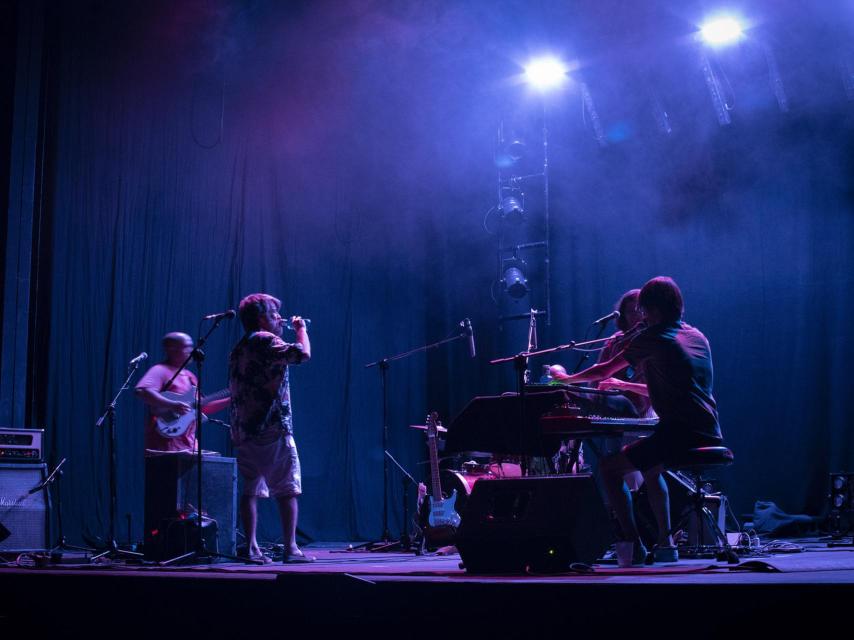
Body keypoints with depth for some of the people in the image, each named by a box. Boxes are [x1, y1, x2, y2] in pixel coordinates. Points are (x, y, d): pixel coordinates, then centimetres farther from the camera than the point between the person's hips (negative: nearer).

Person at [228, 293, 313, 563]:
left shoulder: (239, 348, 19)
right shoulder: (266, 340, -8)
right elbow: (303, 353, -17)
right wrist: (301, 328, -1)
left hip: (244, 430, 8)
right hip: (272, 429, -8)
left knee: (250, 490, 6)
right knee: (288, 490, -3)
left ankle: (251, 548, 3)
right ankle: (290, 548, -6)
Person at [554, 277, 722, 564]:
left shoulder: (651, 338, -3)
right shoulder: (698, 336, 18)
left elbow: (603, 371, 4)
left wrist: (568, 379, 21)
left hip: (679, 432, -8)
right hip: (709, 435, 8)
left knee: (609, 467, 0)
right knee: (650, 467, 32)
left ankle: (634, 546, -5)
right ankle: (665, 544, 26)